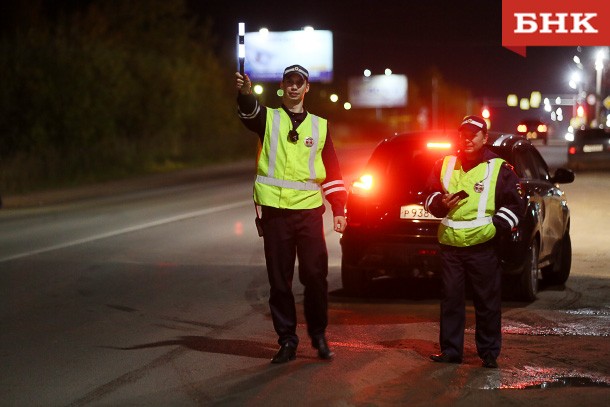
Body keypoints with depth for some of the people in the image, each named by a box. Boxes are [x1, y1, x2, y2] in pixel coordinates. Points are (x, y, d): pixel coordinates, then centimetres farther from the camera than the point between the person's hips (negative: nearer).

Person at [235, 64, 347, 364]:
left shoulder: (320, 126, 12)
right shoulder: (268, 118, 6)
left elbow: (333, 171, 12)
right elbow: (249, 111, -18)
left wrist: (338, 209, 3)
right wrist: (245, 93, -42)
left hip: (309, 211, 1)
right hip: (274, 211, -1)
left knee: (315, 277, -1)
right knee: (279, 280, 4)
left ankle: (318, 336, 14)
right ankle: (287, 341, 11)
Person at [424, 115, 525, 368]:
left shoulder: (499, 169, 2)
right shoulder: (445, 165, 12)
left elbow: (515, 205, 2)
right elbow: (430, 197, 19)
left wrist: (496, 227, -10)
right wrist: (441, 203, -4)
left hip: (483, 246, -3)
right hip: (449, 244, 3)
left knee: (487, 302, 1)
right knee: (450, 299, 6)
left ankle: (489, 352, 9)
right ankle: (450, 350, 14)